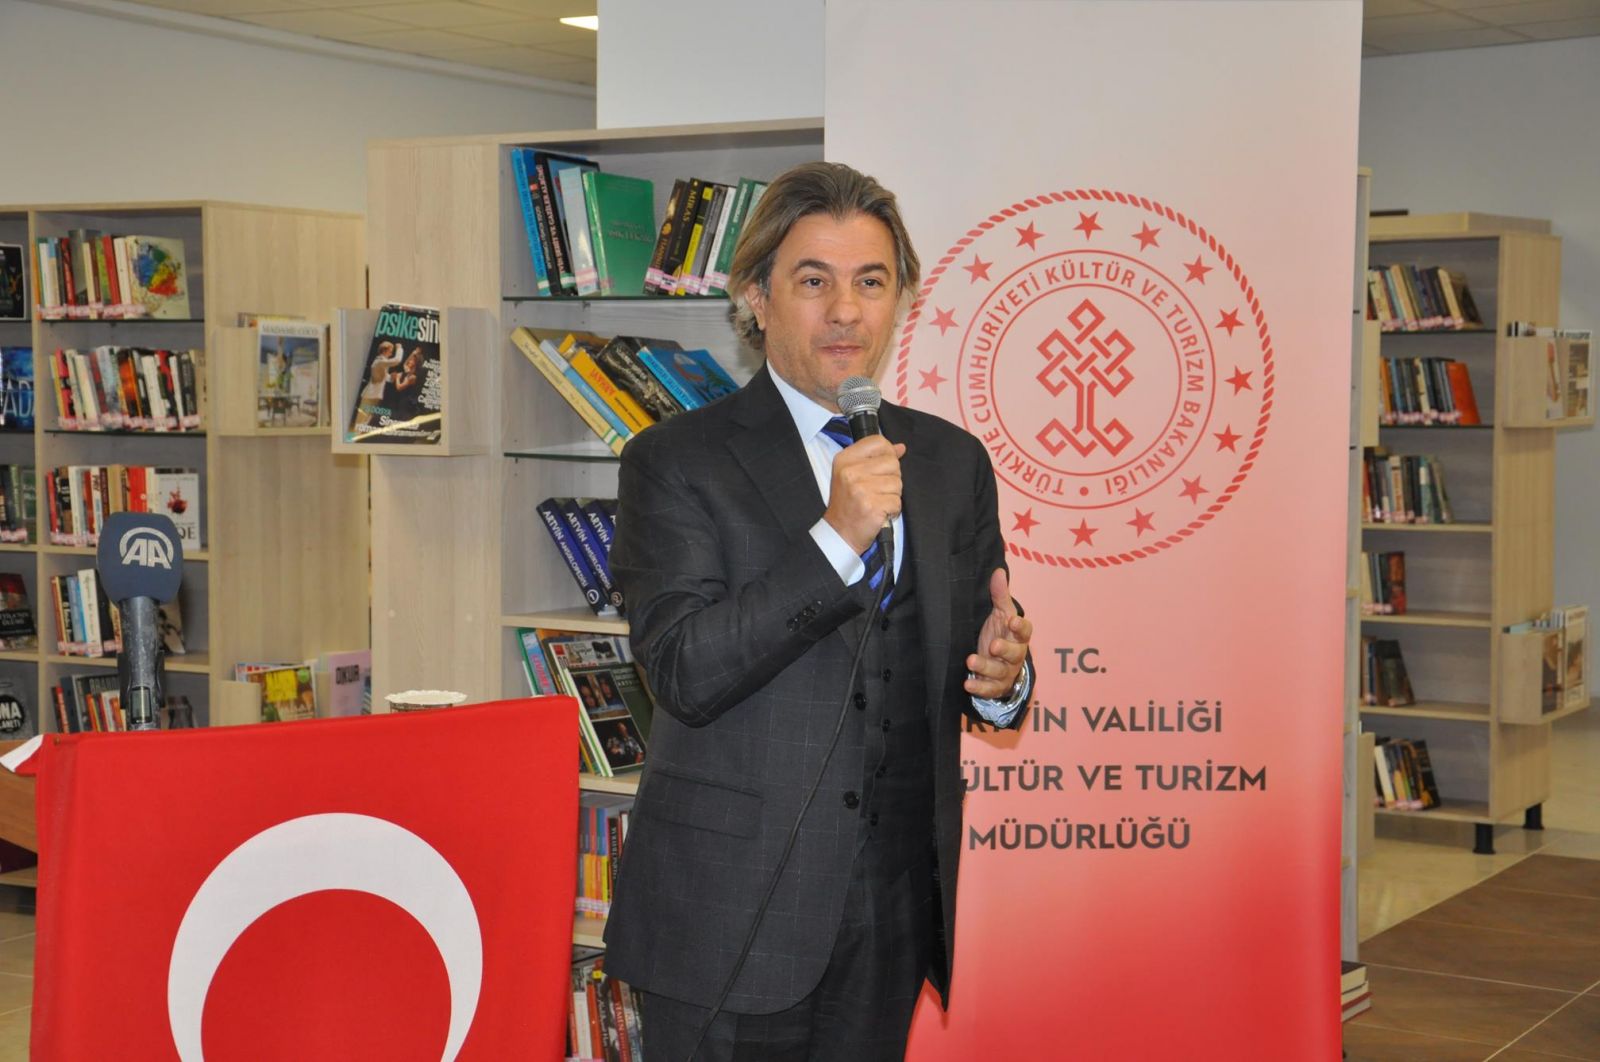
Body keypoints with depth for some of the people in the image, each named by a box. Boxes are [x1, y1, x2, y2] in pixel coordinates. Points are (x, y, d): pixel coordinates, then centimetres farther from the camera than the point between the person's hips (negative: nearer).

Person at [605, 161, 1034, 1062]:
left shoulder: (953, 461, 9)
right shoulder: (678, 463, -6)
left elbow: (978, 644, 14)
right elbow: (685, 674, -16)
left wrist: (1002, 672, -10)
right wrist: (836, 538, -24)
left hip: (895, 912, 4)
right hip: (732, 913, -4)